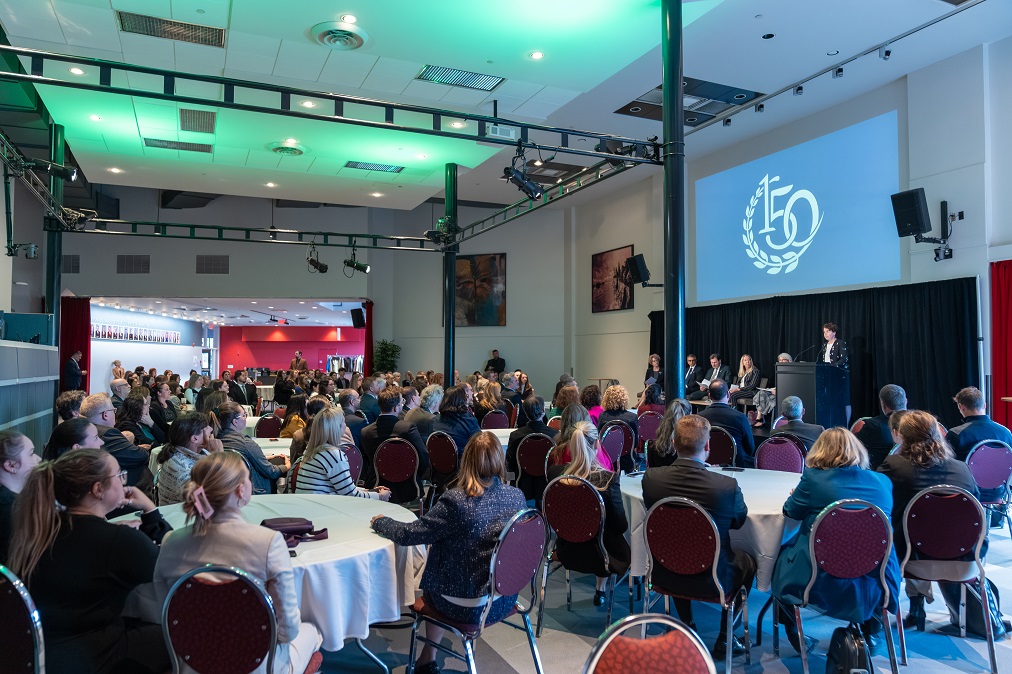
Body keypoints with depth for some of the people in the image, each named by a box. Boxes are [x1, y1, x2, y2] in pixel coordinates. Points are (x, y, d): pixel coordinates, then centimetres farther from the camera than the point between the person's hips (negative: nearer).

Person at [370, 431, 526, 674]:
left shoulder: (456, 500, -23)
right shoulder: (517, 497, -7)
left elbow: (409, 534, -14)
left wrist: (380, 522, 5)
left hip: (469, 607, -5)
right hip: (506, 599, 5)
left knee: (431, 587, 27)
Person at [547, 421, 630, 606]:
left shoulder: (554, 473, -19)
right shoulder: (608, 479, -28)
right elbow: (621, 526, -16)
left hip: (566, 551, 3)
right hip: (601, 555, -3)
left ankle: (600, 591, 41)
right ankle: (601, 590, 39)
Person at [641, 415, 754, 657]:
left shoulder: (651, 477, -20)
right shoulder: (727, 485, -27)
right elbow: (739, 519, -4)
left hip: (663, 575, 3)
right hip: (711, 581, -2)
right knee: (747, 560, 28)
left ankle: (688, 628, 42)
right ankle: (724, 639, 34)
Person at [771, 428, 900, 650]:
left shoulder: (813, 479, -10)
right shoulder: (882, 481, 1)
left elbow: (790, 511, 4)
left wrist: (800, 495, 26)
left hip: (824, 584, -3)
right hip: (875, 586, 4)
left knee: (783, 555, 27)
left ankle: (794, 633, 32)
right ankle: (869, 629, 44)